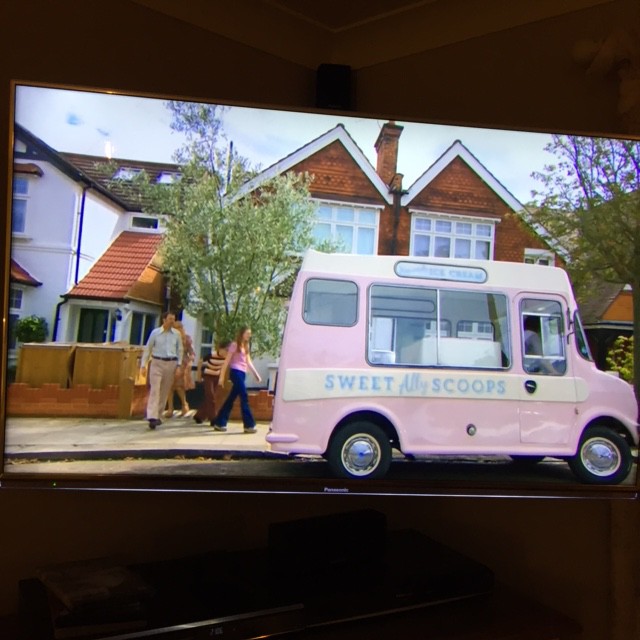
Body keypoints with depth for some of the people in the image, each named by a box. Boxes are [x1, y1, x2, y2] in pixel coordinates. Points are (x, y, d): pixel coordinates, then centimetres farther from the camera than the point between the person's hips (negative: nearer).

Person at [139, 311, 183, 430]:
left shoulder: (177, 334, 5)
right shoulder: (155, 333, 1)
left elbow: (179, 350, 9)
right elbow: (147, 349, 4)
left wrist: (179, 365, 1)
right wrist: (143, 365, -1)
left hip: (171, 364, 2)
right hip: (157, 363, -2)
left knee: (165, 391, 7)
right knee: (155, 390, -11)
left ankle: (158, 415, 19)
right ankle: (152, 417, -16)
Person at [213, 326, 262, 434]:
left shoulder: (245, 346, 21)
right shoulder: (234, 345, -2)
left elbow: (249, 362, 19)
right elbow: (227, 362, -5)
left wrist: (256, 374, 12)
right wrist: (222, 376, -10)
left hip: (242, 374, 8)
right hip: (236, 372, -8)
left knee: (231, 399, 9)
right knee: (244, 397, -11)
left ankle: (219, 423, 15)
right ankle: (249, 425, -9)